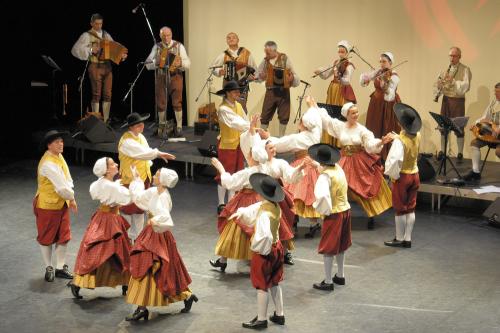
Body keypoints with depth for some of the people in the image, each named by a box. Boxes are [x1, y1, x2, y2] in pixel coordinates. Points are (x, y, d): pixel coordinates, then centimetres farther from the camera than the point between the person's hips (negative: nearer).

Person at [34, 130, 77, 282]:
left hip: (62, 204, 8)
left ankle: (60, 267, 22)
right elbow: (61, 187, -26)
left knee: (63, 236, 11)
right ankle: (49, 268, 23)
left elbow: (67, 179, 4)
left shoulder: (58, 156, 2)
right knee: (47, 238, 9)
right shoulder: (48, 164, -26)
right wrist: (72, 198, -10)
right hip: (48, 205, -8)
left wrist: (70, 197, -8)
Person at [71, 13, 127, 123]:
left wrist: (121, 55, 1)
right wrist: (90, 50, -20)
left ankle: (106, 120, 10)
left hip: (107, 67, 5)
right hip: (95, 67, -5)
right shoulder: (87, 35, -1)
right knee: (97, 95, -5)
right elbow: (76, 50, -10)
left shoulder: (106, 34, 16)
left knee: (107, 95, 3)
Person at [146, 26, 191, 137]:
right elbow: (148, 64, 6)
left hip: (175, 76, -2)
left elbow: (188, 63, -1)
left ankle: (179, 127, -2)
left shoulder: (179, 46, 3)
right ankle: (162, 125, 22)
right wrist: (156, 62, -14)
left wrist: (180, 63, -22)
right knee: (161, 103, 3)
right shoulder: (157, 47, 8)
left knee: (177, 102, -10)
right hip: (160, 77, 2)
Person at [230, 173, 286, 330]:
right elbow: (254, 209, 12)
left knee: (262, 286, 5)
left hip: (265, 251, -9)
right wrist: (241, 212, -4)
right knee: (274, 283, 21)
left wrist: (257, 247, -22)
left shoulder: (265, 213, -29)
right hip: (276, 248, 9)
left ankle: (261, 319, 16)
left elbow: (264, 235, -40)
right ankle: (279, 315, 30)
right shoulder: (275, 206, -2)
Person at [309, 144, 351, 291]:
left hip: (334, 214, -8)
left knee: (328, 248, 3)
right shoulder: (338, 168, 1)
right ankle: (340, 276, 34)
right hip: (345, 211, 8)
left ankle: (328, 282, 9)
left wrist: (324, 210, -21)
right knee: (340, 246, 21)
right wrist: (317, 166, 33)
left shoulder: (325, 176, -22)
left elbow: (321, 195, -38)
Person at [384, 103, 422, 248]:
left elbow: (395, 160, -34)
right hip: (414, 175, 6)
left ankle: (399, 239, 16)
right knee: (411, 208, 12)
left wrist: (393, 174, -19)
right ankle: (407, 239, 18)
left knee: (400, 209, 6)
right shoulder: (417, 136, -3)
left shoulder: (400, 141, -25)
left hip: (402, 176, -6)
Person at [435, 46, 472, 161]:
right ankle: (442, 151, 18)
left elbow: (466, 86, -16)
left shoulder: (465, 70, -4)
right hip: (446, 99, 5)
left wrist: (453, 80, -25)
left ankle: (460, 153, 5)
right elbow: (440, 84, 13)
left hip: (458, 100, -5)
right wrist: (440, 83, -10)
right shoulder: (446, 69, 12)